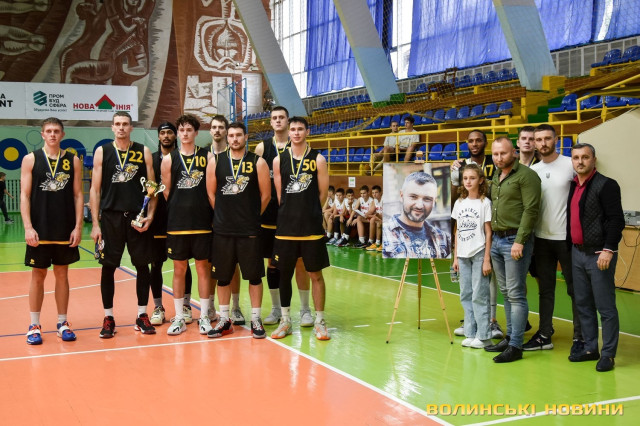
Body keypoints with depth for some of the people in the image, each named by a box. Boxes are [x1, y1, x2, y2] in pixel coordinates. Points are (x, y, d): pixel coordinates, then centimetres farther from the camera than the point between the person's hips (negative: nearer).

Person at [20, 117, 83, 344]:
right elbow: (24, 195, -3)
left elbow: (78, 195, 4)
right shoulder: (31, 159, 0)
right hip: (39, 230, -1)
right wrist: (28, 227, -12)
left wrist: (78, 226, -3)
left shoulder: (73, 160, 4)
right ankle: (34, 325, 14)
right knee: (38, 275, 5)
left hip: (66, 231, 1)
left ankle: (62, 323, 18)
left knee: (62, 274, 9)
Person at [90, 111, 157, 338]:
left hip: (138, 217, 1)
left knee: (143, 266, 5)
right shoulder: (102, 152, 4)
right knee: (108, 267, 3)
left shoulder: (143, 152, 5)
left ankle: (142, 316, 17)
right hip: (110, 217, -1)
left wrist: (150, 215, -7)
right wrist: (95, 223, -4)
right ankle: (108, 318, 14)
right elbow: (95, 189, 2)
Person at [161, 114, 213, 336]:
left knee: (202, 268, 5)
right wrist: (180, 208, 3)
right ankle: (179, 318, 15)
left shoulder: (207, 157, 3)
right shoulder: (169, 159, 5)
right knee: (179, 269, 7)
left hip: (202, 223, 0)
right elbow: (166, 192, 8)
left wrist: (211, 213, -3)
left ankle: (204, 316, 15)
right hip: (177, 223, 1)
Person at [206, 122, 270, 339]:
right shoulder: (216, 161, 4)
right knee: (222, 276, 8)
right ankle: (224, 320, 20)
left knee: (254, 276, 3)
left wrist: (252, 215, 6)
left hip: (249, 230, -2)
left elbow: (265, 195, 1)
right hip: (222, 230, 2)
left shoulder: (258, 162, -2)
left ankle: (256, 320, 15)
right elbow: (211, 193, 8)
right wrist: (225, 214, 8)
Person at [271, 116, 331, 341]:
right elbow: (279, 194, 8)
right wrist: (292, 212, 5)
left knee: (315, 274, 2)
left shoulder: (318, 159, 0)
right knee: (284, 273, 8)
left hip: (311, 227, -2)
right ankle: (285, 321, 20)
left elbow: (322, 193, 3)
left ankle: (319, 322, 12)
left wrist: (308, 212, 7)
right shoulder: (279, 160, 5)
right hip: (285, 226, 2)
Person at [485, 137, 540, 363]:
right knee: (506, 293, 13)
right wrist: (492, 238, 13)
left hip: (515, 240, -8)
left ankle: (515, 346, -2)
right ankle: (509, 337, 21)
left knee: (516, 294, -6)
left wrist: (519, 241, -20)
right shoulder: (495, 179, 16)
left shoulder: (526, 175, -9)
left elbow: (531, 210, -15)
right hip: (496, 240, 8)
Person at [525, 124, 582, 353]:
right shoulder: (532, 170, 7)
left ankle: (580, 337, 12)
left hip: (567, 237, -4)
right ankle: (544, 335, 20)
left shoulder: (571, 165, -6)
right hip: (541, 238, 5)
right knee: (545, 289, 12)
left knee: (575, 289, 4)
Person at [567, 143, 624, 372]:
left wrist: (608, 250, -21)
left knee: (605, 307, -2)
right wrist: (568, 247, 16)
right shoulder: (573, 186, 12)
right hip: (577, 252, 8)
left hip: (599, 254, -7)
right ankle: (590, 348, 23)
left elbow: (616, 220, -15)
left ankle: (608, 354, 6)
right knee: (583, 304, 12)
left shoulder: (606, 185, -9)